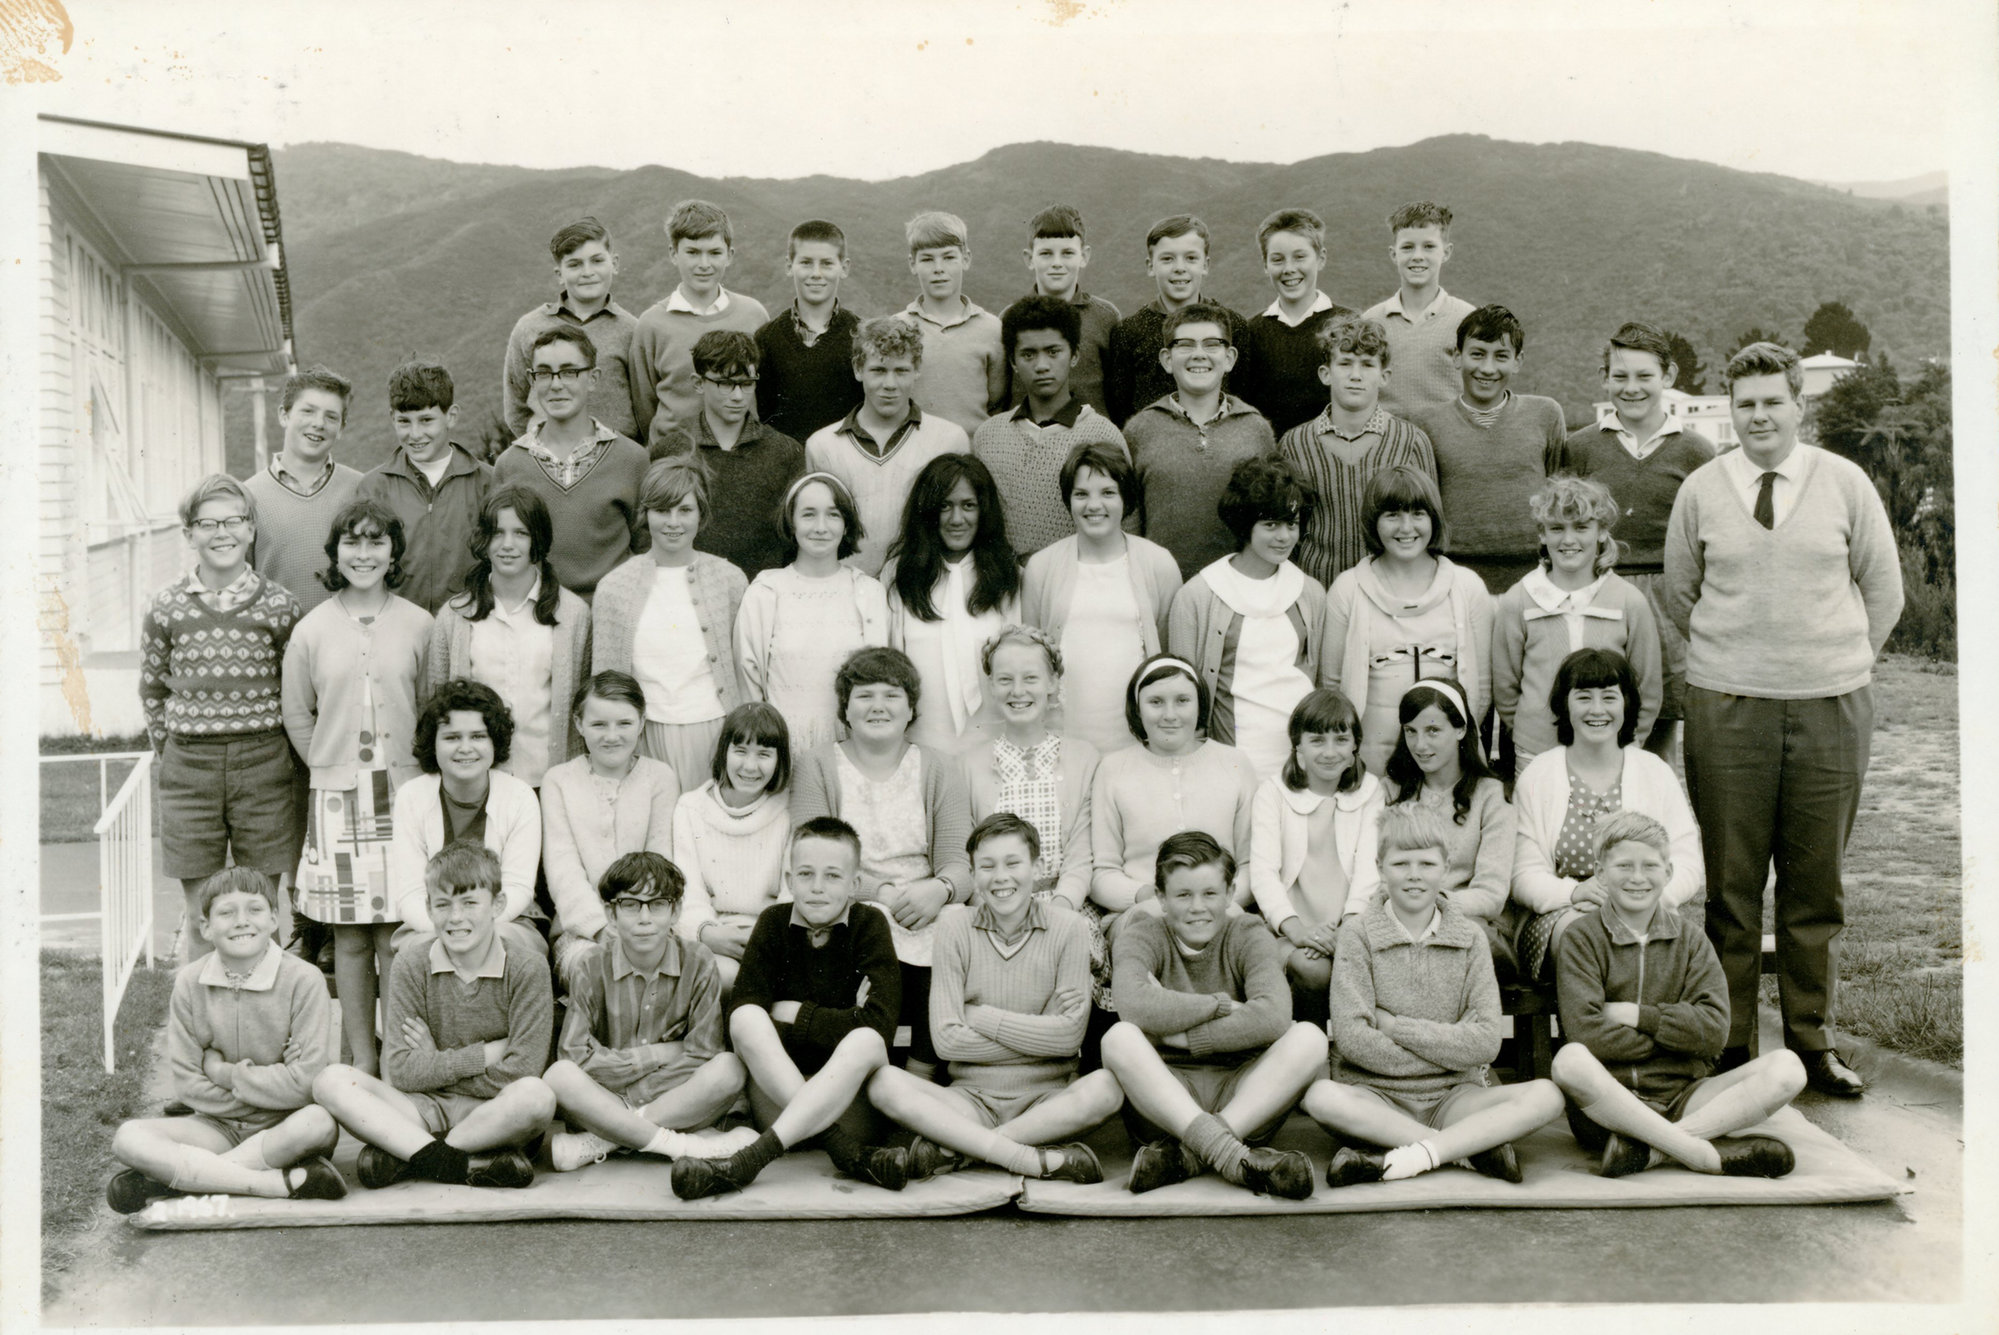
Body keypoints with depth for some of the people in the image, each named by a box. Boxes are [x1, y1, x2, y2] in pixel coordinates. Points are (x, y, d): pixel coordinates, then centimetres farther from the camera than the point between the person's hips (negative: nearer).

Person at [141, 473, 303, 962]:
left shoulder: (278, 604, -1)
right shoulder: (167, 607, 2)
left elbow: (296, 690, 8)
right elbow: (152, 689, 13)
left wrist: (263, 748, 6)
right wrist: (175, 751, 9)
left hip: (263, 763, -1)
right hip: (188, 770, 1)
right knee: (202, 917, 6)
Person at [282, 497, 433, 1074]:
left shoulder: (417, 625, 3)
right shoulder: (311, 630, 3)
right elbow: (296, 715, 12)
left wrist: (409, 768, 7)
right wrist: (334, 766, 8)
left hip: (403, 794, 0)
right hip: (336, 797, 0)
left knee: (397, 935, -1)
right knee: (349, 938, 5)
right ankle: (361, 1059, 14)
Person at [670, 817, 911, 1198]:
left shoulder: (869, 925, 0)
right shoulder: (774, 923, 4)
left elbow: (878, 1027, -14)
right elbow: (739, 1014, -11)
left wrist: (794, 1014, -8)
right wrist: (835, 1023, -16)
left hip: (853, 1102, -1)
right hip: (775, 1099, 2)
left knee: (867, 1041, -31)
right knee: (748, 1017, -23)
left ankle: (752, 1158, -42)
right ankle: (848, 1152, -34)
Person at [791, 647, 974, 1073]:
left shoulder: (939, 770, 16)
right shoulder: (817, 766, 12)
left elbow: (959, 863, 5)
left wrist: (939, 889, -19)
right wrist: (883, 891, -15)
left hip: (926, 924, 2)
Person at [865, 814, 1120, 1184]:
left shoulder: (1067, 928, 0)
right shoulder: (955, 927, 1)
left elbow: (1069, 1037, -8)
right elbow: (945, 1039, -7)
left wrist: (981, 1016, -7)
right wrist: (1038, 1036, -8)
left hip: (1046, 1098, 0)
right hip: (971, 1097, 0)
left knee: (1108, 1085, -32)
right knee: (883, 1083, -26)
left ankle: (952, 1147, -26)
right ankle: (1040, 1160, -34)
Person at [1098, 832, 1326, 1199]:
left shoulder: (1249, 936, 3)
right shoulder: (1141, 937, 1)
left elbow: (1272, 1018, -19)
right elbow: (1134, 1006, -25)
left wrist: (1173, 1032, -18)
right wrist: (1221, 1004, -17)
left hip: (1245, 1099, 1)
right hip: (1164, 1094, -1)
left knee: (1310, 1037, -24)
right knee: (1119, 1038, -30)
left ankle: (1185, 1154, -31)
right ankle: (1232, 1156, -42)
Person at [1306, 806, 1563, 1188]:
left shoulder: (1469, 939, 8)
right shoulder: (1359, 935, 2)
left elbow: (1486, 1042, -4)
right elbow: (1352, 1037, -10)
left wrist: (1396, 1026, -8)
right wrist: (1447, 1052, -8)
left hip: (1452, 1099, 2)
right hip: (1376, 1096, -2)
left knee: (1545, 1096, -23)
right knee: (1321, 1097, -34)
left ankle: (1399, 1160, -31)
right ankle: (1477, 1145, -27)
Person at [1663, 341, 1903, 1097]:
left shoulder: (1845, 484, 4)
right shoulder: (1701, 491, 3)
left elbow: (1884, 589, 13)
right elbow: (1679, 595, 14)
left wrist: (1838, 663, 12)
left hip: (1831, 703, 1)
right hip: (1726, 703, -1)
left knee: (1817, 883, 7)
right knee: (1728, 883, 1)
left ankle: (1813, 1041, 19)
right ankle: (1729, 1047, 10)